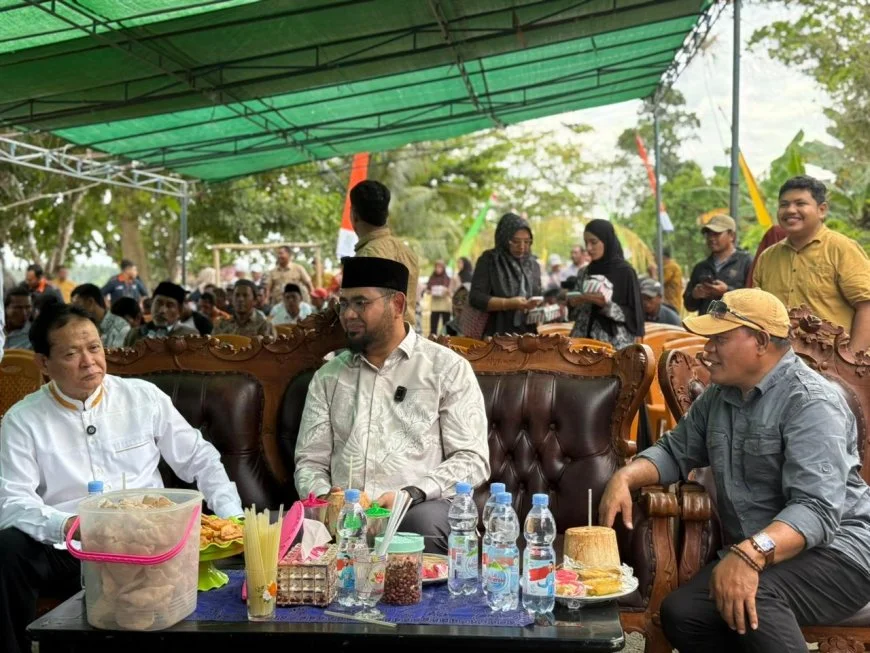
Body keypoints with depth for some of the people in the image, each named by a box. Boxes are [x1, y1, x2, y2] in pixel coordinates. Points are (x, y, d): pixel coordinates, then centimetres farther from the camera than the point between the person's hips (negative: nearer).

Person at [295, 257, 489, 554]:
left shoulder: (448, 368, 6)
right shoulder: (328, 376, 18)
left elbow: (472, 460, -1)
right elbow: (310, 461, 16)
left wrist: (410, 495, -16)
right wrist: (324, 500, -8)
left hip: (421, 507, -2)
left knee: (424, 524, -37)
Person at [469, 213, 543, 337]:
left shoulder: (533, 264, 13)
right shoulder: (488, 260, -2)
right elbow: (475, 298, -10)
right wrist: (509, 303, -21)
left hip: (527, 336, 4)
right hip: (496, 335, -4)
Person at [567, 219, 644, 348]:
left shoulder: (625, 272, -5)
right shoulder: (584, 273, 11)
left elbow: (633, 314, -7)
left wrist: (606, 305, -20)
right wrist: (572, 302, -5)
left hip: (616, 348, -5)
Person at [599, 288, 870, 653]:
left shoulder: (810, 402, -16)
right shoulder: (719, 397, 10)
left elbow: (817, 509, -27)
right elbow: (675, 451, 21)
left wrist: (752, 553, -44)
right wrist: (624, 477, -1)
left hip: (837, 547, -7)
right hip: (752, 555, 7)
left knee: (755, 598, -36)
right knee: (680, 611, -18)